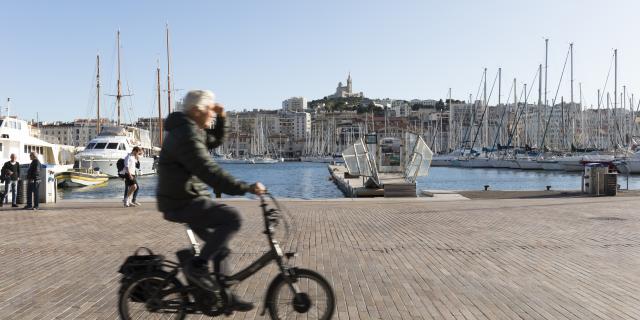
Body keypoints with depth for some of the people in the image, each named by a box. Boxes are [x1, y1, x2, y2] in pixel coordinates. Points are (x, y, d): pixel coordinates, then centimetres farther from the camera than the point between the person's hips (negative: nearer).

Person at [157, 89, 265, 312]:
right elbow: (211, 174, -29)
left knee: (219, 245, 14)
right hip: (183, 203, -10)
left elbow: (215, 141, 27)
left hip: (188, 199, 10)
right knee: (232, 218, -24)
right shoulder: (186, 136, -22)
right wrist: (247, 188, -29)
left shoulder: (191, 130, 11)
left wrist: (221, 118, 9)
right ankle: (197, 266, -12)